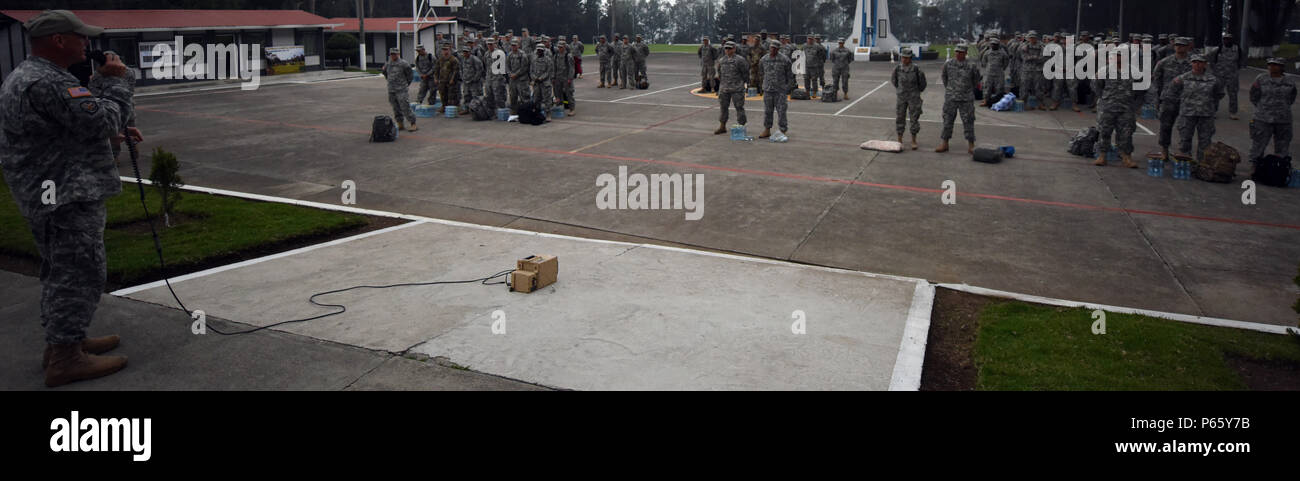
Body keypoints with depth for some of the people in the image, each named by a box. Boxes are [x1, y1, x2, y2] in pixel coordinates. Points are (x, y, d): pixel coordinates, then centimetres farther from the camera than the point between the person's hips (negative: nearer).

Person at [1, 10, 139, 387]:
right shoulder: (46, 83, -20)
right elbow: (103, 120, -21)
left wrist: (114, 132, 13)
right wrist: (115, 82, -8)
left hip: (44, 195, 11)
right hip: (68, 197, -11)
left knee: (60, 271, 19)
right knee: (80, 273, -7)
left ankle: (62, 342, 30)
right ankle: (66, 359, -3)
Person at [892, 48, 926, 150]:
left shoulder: (916, 69, -13)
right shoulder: (898, 68, -6)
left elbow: (922, 83, 3)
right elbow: (894, 80, 14)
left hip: (914, 98, -2)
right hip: (901, 97, 2)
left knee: (914, 119, 2)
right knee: (900, 118, 5)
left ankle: (914, 141, 12)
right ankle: (899, 140, 16)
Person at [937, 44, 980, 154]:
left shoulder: (971, 65, -5)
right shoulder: (948, 63, 0)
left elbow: (976, 79, 12)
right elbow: (943, 76, 17)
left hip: (966, 99, -2)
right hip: (951, 98, 2)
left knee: (968, 122, 0)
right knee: (947, 120, 5)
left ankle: (971, 146, 6)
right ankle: (945, 144, 15)